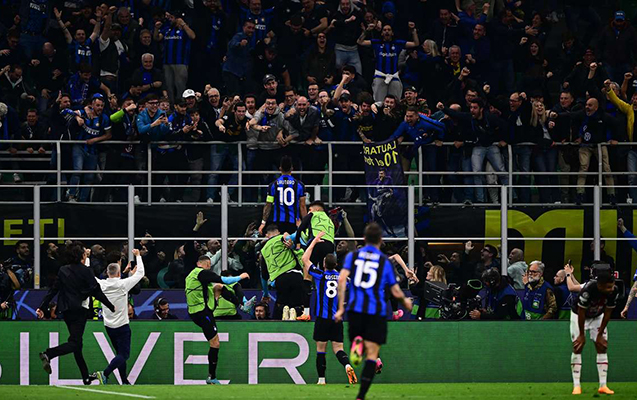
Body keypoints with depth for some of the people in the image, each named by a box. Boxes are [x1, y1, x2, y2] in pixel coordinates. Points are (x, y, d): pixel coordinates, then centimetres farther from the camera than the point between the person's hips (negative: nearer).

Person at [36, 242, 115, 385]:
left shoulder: (63, 271, 8)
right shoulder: (85, 271, -8)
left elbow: (53, 290, 7)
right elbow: (96, 292, -8)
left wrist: (42, 307, 11)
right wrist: (111, 307, 1)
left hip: (66, 310, 7)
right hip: (79, 310, -7)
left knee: (77, 343, 13)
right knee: (75, 343, -11)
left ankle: (86, 377, 17)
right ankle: (48, 354, -33)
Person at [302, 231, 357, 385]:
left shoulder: (320, 275, -3)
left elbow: (305, 259, 7)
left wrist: (315, 241, 13)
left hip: (322, 318, -3)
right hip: (337, 319, 3)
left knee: (320, 349, 4)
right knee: (338, 348, 4)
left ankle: (321, 379, 3)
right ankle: (347, 365, -24)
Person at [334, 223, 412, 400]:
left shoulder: (353, 256, 8)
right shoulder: (385, 261, 4)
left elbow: (341, 280, -6)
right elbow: (396, 292, 6)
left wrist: (341, 307, -3)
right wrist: (405, 301, 29)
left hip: (355, 309, 2)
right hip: (376, 311, -2)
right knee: (372, 355, -1)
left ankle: (356, 345, -19)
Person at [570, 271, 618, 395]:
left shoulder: (614, 291, -26)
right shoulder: (588, 290, -40)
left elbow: (607, 314, -14)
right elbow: (581, 313, -27)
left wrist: (600, 334, -9)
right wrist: (582, 335, -18)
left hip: (597, 317, 4)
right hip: (579, 316, -4)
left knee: (602, 347, -4)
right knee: (577, 347, -10)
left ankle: (603, 386, -4)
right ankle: (576, 386, -9)